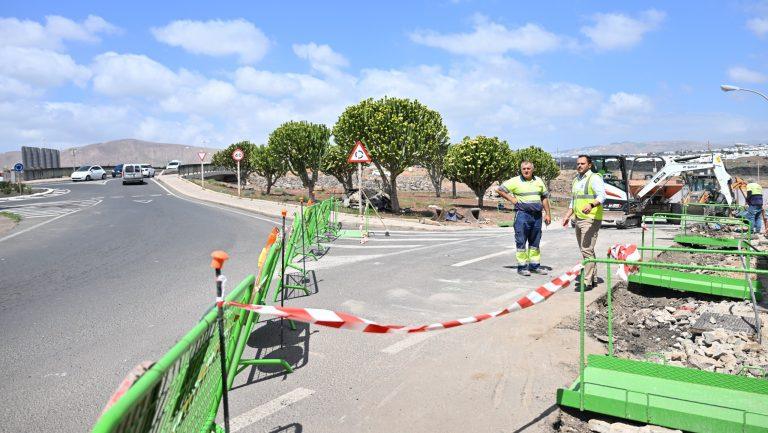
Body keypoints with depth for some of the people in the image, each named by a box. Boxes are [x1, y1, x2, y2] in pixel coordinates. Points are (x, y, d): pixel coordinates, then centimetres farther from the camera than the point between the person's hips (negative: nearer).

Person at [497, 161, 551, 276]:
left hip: (537, 215, 5)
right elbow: (499, 189, 0)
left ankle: (534, 266, 20)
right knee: (521, 242, -3)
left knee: (535, 242, 11)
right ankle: (522, 267, 3)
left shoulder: (538, 181, 12)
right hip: (522, 214, -5)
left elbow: (544, 197, 17)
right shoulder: (515, 181, -2)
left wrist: (547, 214, 11)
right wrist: (511, 199, -5)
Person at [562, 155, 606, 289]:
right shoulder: (576, 180, 20)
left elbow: (602, 195, -20)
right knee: (585, 250, 14)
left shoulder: (595, 178, -7)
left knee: (587, 250, -13)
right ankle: (593, 278, 24)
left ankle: (587, 281, -11)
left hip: (590, 219, -9)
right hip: (578, 219, 9)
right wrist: (568, 216, 18)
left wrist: (591, 205, -38)